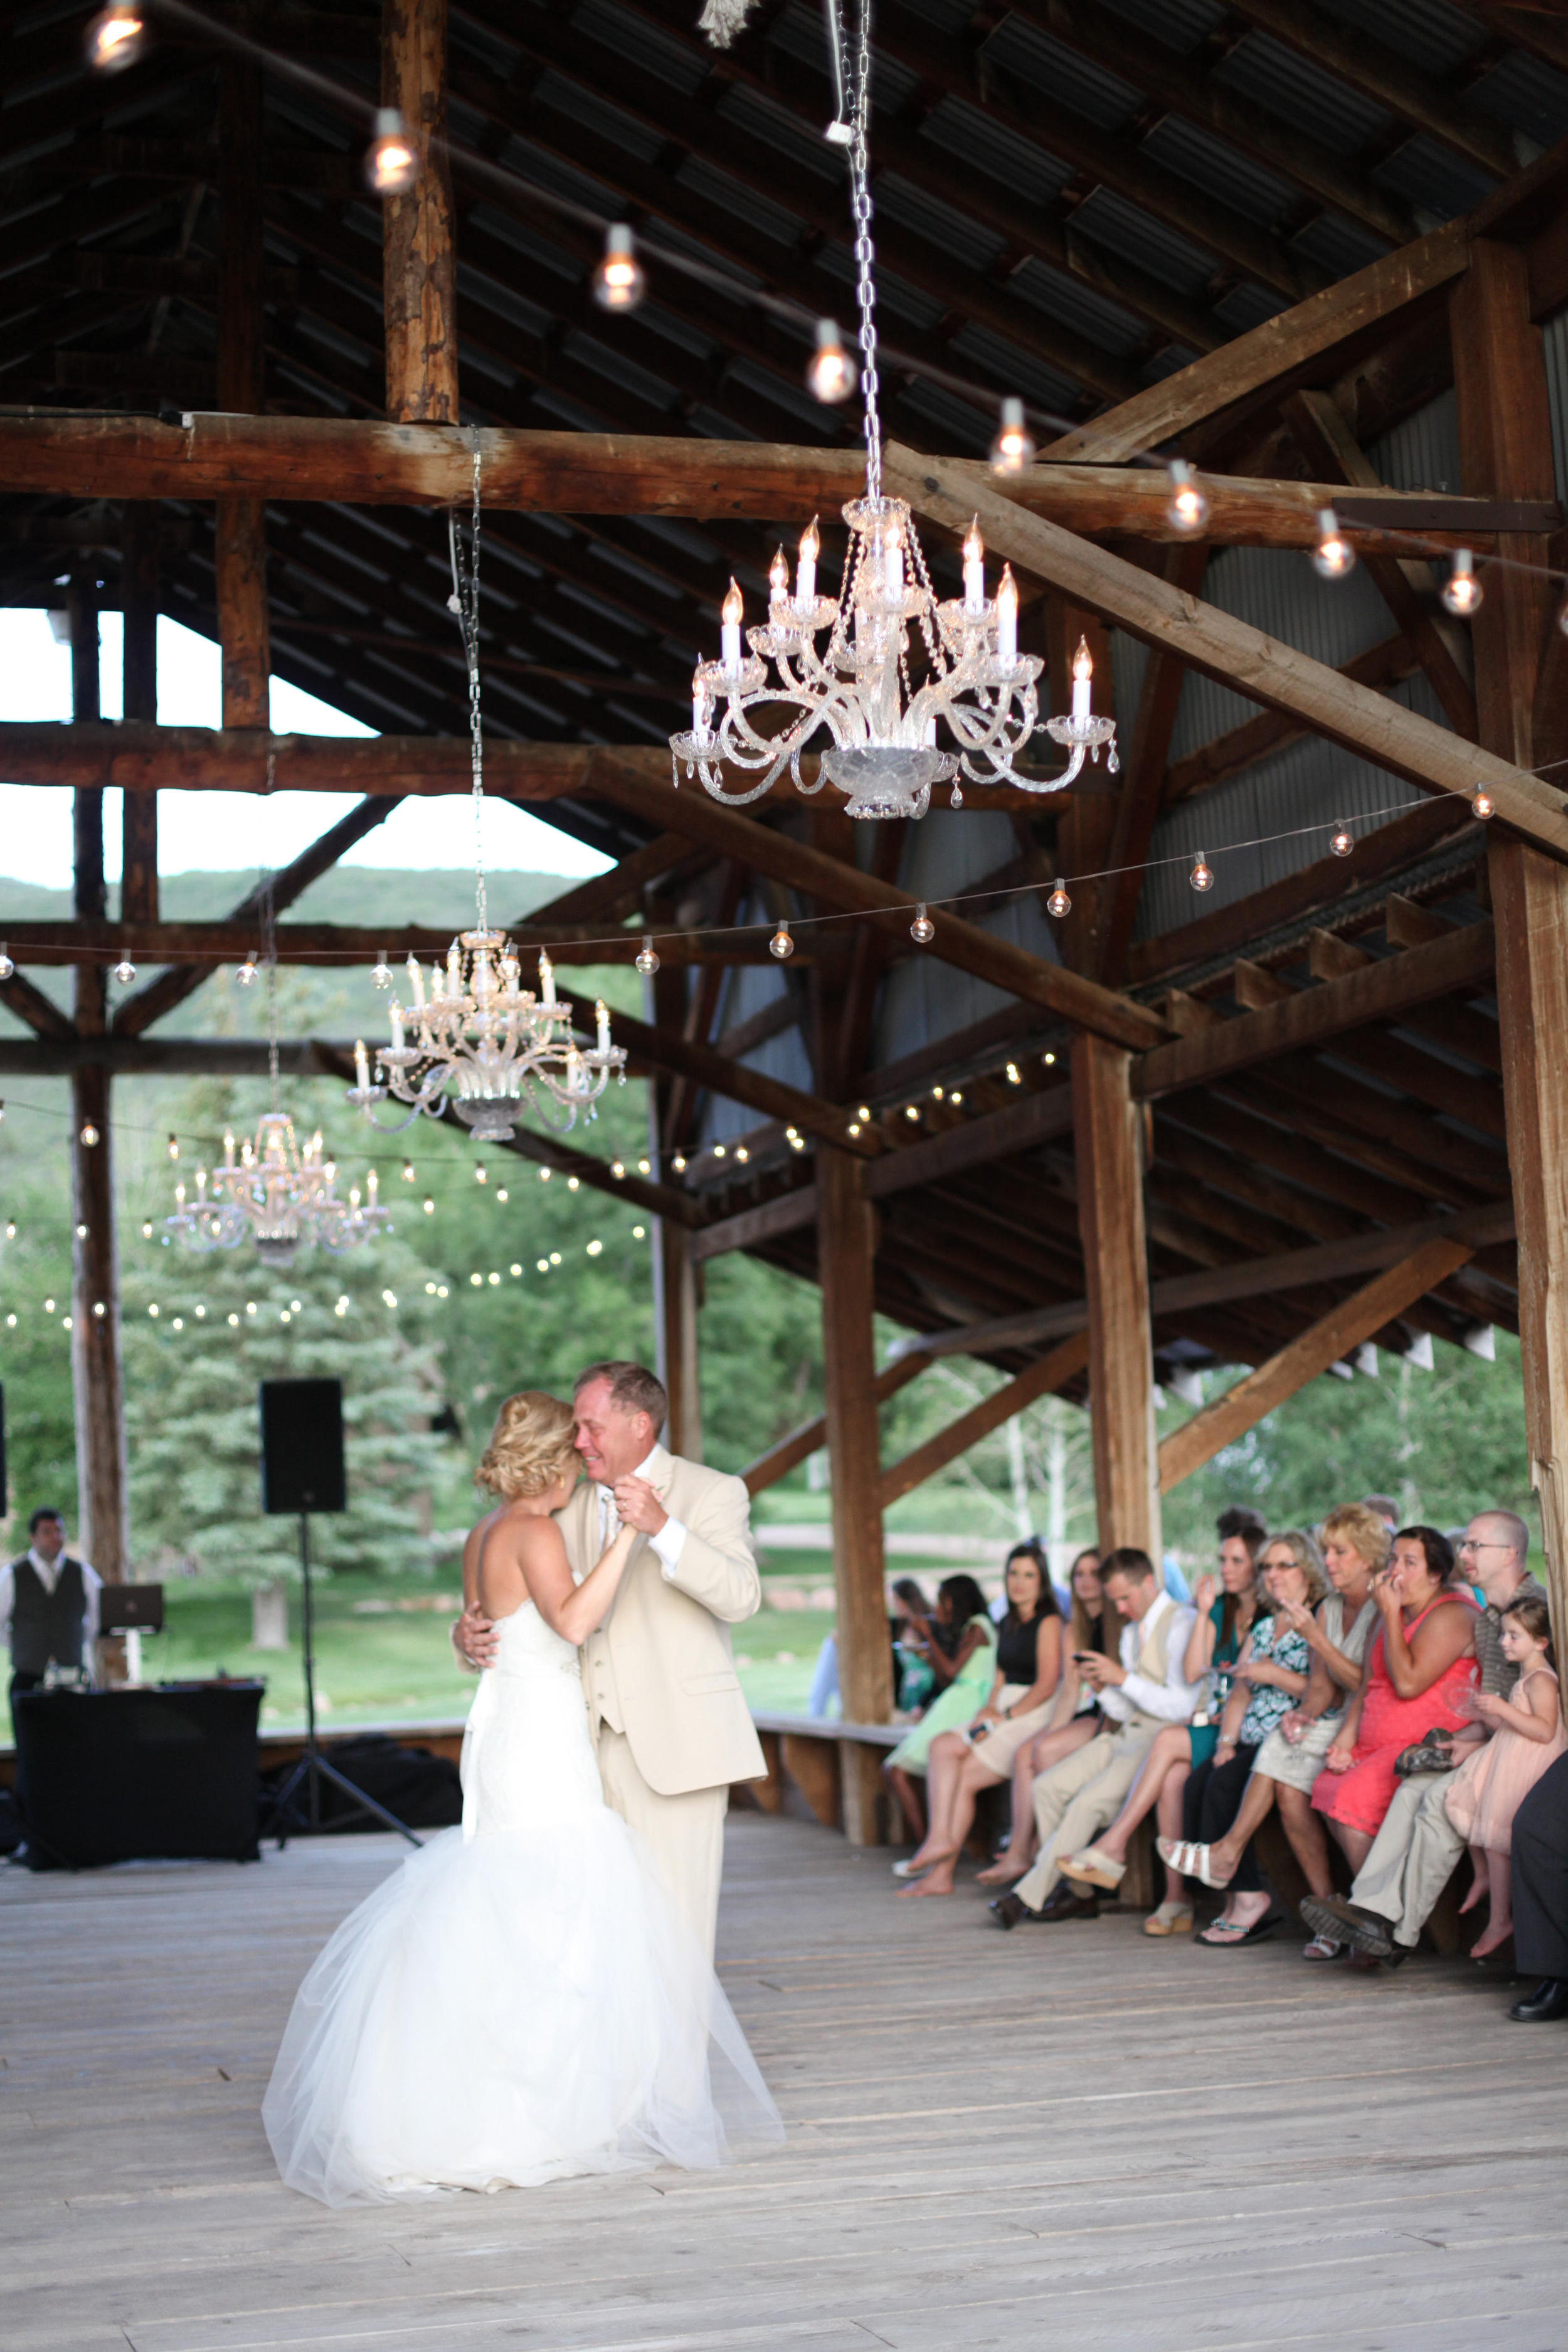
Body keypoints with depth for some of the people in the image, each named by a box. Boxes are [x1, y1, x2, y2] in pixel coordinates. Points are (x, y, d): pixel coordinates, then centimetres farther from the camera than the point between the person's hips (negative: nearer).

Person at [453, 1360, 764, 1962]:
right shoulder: (571, 1509, 14)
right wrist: (470, 1635, -5)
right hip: (593, 1749, 5)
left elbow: (740, 1597, -16)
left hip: (674, 1746, -5)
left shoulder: (712, 1493, -1)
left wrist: (661, 1527, -30)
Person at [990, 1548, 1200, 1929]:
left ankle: (1029, 1895, -16)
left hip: (1162, 1740, -9)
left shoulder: (1182, 1624, -10)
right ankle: (1078, 1894, -2)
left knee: (1088, 1803, -24)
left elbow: (1182, 1706, -18)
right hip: (1126, 1735, 9)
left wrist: (1123, 1679, -19)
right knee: (1048, 1786, -6)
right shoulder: (1132, 1630, 18)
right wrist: (1103, 1687, -2)